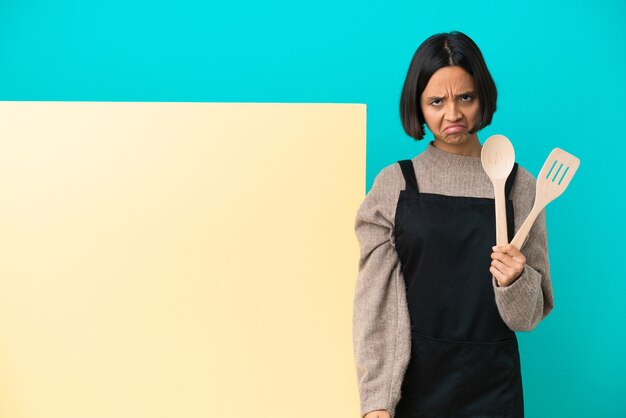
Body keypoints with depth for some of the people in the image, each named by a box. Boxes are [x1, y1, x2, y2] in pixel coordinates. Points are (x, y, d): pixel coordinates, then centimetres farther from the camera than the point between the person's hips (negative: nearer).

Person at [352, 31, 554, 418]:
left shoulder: (518, 184, -1)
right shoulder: (394, 184, -3)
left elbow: (531, 313, 2)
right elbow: (375, 300, -5)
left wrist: (516, 282, -19)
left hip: (493, 384, 1)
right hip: (412, 381, -1)